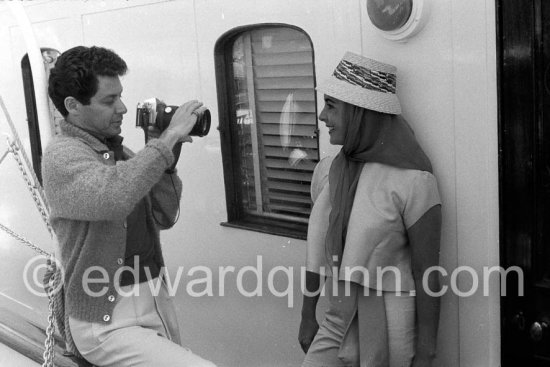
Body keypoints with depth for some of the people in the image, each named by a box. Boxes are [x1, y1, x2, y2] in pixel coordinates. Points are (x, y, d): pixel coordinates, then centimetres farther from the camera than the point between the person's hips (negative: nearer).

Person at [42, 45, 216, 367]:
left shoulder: (119, 151, 10)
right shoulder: (62, 155, -12)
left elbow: (164, 217, 6)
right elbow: (113, 198, -33)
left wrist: (165, 159, -6)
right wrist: (168, 138, -26)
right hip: (107, 320, -8)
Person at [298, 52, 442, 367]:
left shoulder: (412, 181, -17)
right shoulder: (327, 171, 1)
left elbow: (427, 273, -14)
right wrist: (308, 316, 14)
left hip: (390, 333, -5)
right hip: (339, 325, 5)